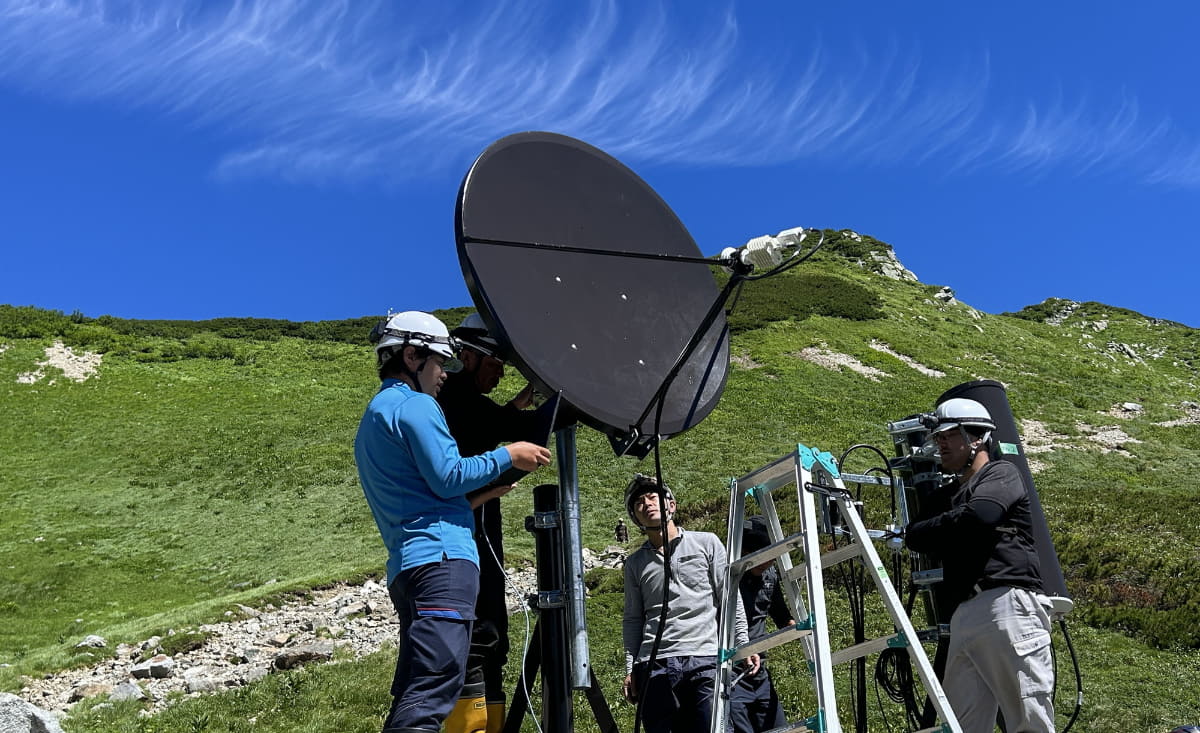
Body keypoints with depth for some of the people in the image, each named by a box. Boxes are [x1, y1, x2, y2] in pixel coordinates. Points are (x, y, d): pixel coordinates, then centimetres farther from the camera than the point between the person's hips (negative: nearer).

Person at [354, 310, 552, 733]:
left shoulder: (374, 414, 28)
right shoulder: (414, 405, -3)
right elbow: (448, 476, -11)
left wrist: (477, 494, 29)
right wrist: (507, 456, -1)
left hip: (406, 566, 10)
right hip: (442, 556, -10)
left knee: (412, 697, 7)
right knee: (433, 690, -19)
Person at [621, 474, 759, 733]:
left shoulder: (707, 543, 10)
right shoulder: (635, 563, 15)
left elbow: (730, 599, 8)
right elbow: (632, 620, 15)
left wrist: (743, 644, 0)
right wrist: (630, 669, 6)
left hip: (706, 660, -2)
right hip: (655, 664, 2)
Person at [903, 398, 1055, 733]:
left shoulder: (1001, 474, 5)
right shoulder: (954, 492, 29)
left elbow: (980, 516, -16)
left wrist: (917, 532, -4)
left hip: (1008, 604, -8)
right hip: (966, 615, 9)